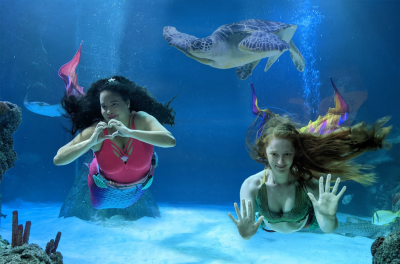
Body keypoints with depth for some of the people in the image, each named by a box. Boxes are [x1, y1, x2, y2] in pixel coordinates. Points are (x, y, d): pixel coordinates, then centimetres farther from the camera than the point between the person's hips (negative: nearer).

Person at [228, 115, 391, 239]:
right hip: (268, 232, 1)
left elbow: (326, 229, -42)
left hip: (306, 231, 0)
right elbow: (246, 229, -41)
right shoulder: (251, 185, -39)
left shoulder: (309, 183, -39)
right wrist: (245, 233, -65)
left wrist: (329, 218, -65)